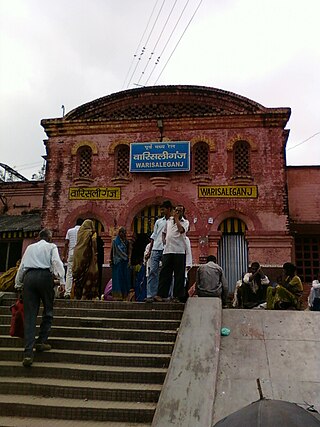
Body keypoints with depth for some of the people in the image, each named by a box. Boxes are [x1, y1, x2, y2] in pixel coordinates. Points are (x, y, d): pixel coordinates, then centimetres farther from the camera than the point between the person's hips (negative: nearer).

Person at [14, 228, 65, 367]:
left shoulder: (30, 247, 26)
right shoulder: (51, 247, 13)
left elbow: (21, 266, 23)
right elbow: (56, 262, -3)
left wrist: (18, 284, 28)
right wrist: (62, 280, -9)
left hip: (29, 277, 4)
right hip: (44, 276, -3)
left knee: (30, 314, 0)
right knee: (48, 310, 14)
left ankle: (28, 352, -7)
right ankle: (41, 341, 11)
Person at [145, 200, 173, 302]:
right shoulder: (158, 221, 19)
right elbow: (153, 237, 18)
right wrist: (149, 251, 14)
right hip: (156, 249, 3)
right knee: (153, 271, -4)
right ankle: (150, 295, -4)